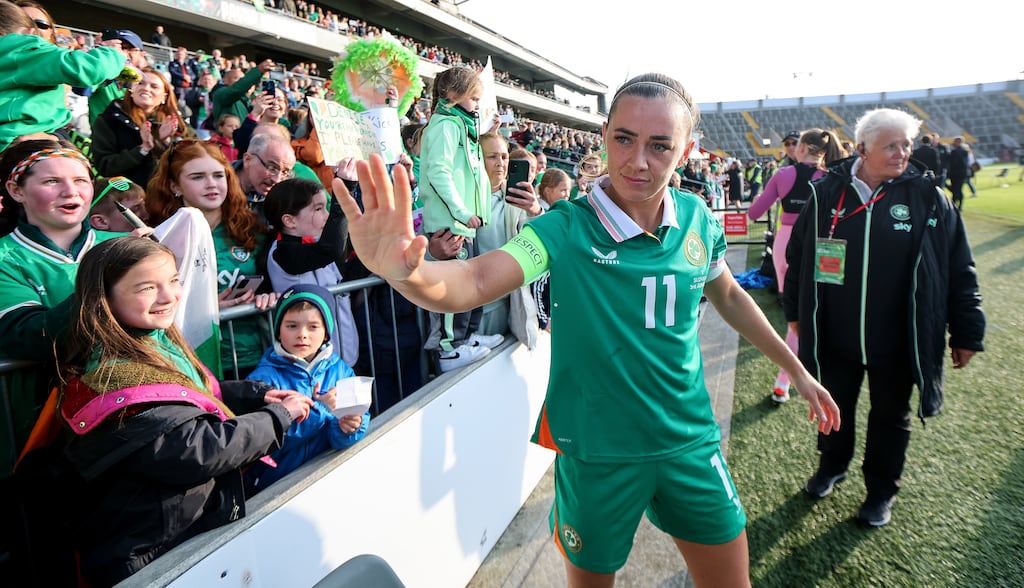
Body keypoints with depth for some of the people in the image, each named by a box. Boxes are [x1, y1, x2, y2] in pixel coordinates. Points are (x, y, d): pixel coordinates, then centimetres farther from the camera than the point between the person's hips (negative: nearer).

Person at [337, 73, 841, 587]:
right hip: (596, 452, -3)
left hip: (689, 443, 4)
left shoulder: (697, 220, -5)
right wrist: (403, 269, -53)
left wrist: (796, 369, 20)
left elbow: (729, 297, 13)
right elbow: (474, 282, -32)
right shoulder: (567, 227, -18)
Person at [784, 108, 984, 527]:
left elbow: (959, 269, -2)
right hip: (835, 337, 1)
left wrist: (966, 333, -1)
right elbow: (799, 255, 5)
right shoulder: (828, 193, -5)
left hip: (896, 342, 0)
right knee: (835, 408, 19)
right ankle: (832, 467, 44)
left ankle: (882, 491, 37)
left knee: (891, 417, 16)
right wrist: (796, 311, 10)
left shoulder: (927, 197, -7)